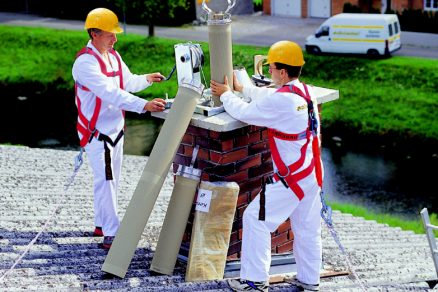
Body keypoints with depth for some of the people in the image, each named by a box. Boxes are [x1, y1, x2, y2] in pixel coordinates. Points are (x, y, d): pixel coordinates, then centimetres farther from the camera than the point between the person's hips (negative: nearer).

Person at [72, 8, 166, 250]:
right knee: (105, 180, -9)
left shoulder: (113, 56, 8)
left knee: (111, 179, 15)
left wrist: (147, 79, -1)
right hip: (96, 132, -9)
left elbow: (128, 82, 18)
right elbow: (111, 93, -32)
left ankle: (101, 225, 28)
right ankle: (111, 234, -6)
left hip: (116, 129, 9)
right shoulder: (85, 62, -22)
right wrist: (144, 105, -38)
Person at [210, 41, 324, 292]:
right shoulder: (307, 92, 6)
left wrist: (226, 94, 9)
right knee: (308, 229, 17)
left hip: (292, 178, -8)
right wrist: (241, 88, 31)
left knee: (256, 219, 2)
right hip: (314, 174, 8)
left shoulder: (280, 101, -20)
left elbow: (242, 112, -9)